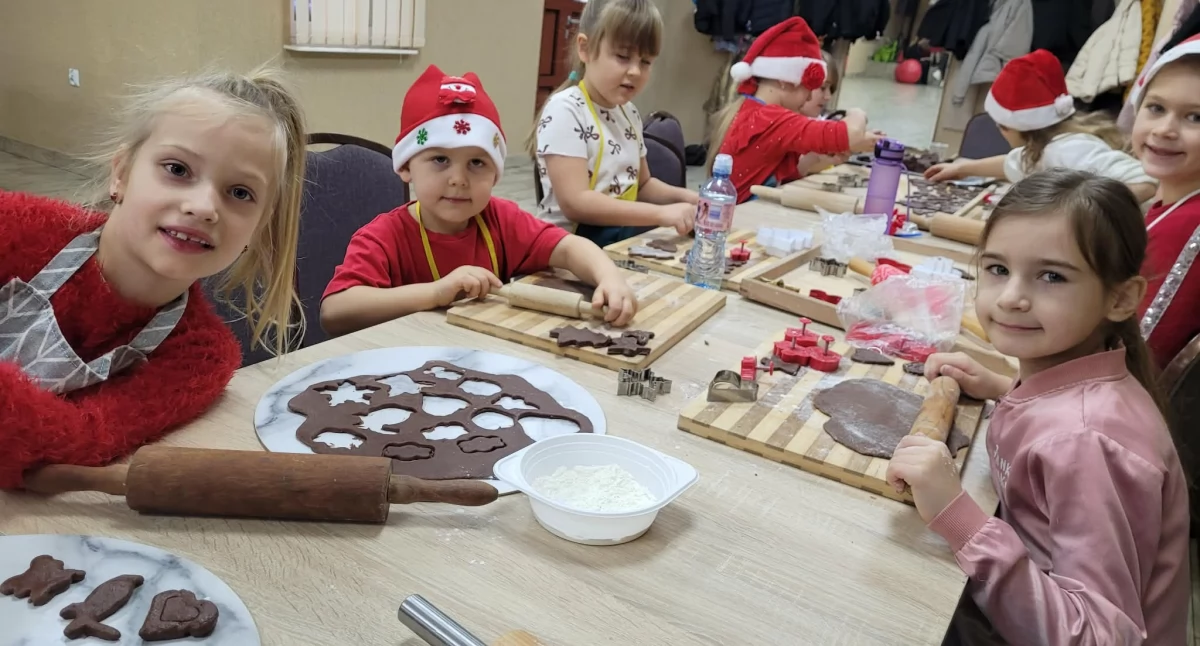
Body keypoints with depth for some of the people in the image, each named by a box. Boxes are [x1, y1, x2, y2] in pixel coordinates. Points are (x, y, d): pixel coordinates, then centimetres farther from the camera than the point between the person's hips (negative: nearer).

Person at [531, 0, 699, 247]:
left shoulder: (629, 112, 10)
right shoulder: (565, 110, -14)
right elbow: (576, 203, -23)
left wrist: (684, 197, 1)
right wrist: (661, 213, -26)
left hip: (625, 234, 8)